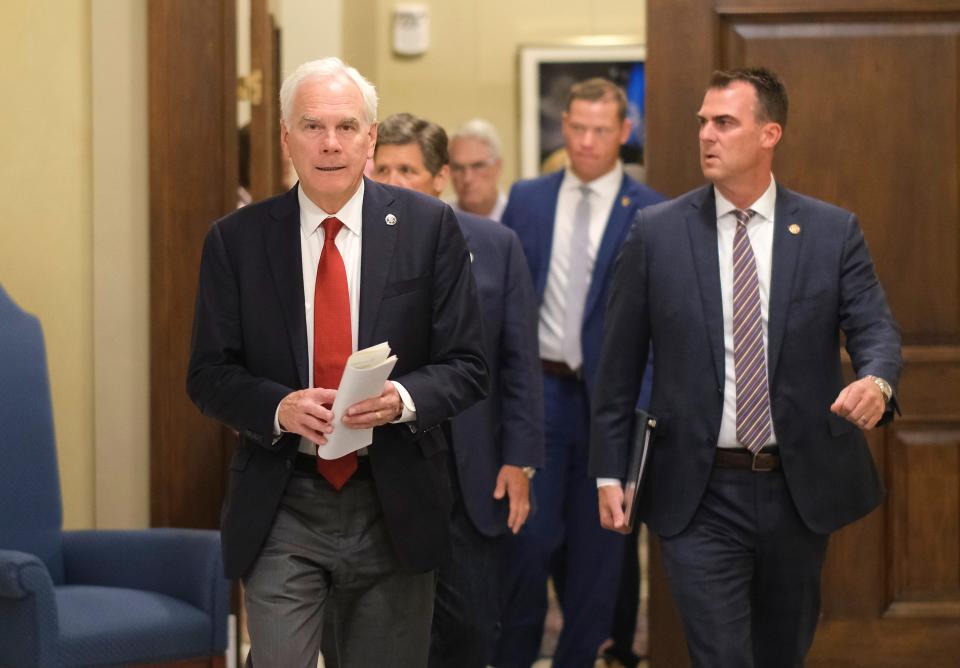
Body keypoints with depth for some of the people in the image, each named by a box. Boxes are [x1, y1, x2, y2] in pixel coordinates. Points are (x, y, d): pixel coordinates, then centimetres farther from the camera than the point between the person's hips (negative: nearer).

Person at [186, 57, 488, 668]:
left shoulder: (429, 227, -1)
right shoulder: (237, 240, 0)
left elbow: (466, 366, 0)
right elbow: (209, 375, 2)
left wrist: (403, 398, -21)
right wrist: (278, 407, -18)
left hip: (396, 506, 1)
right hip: (280, 510, -1)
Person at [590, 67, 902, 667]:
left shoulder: (832, 232, 1)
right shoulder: (657, 233, 0)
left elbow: (875, 329, -5)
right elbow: (620, 362, 4)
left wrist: (876, 381, -29)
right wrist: (609, 471, 3)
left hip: (799, 490, 2)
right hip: (700, 497, -2)